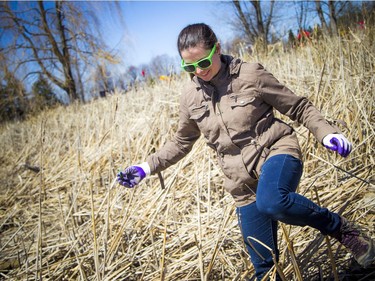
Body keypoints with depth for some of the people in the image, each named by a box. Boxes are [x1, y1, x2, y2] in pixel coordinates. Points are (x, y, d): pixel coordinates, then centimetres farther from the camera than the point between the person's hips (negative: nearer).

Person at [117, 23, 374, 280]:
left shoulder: (250, 75, -7)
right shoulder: (191, 98, 5)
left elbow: (299, 107, -1)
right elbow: (181, 143, 19)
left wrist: (328, 133, -16)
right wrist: (147, 167, 9)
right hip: (245, 184, 4)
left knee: (271, 202, -40)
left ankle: (341, 228, -15)